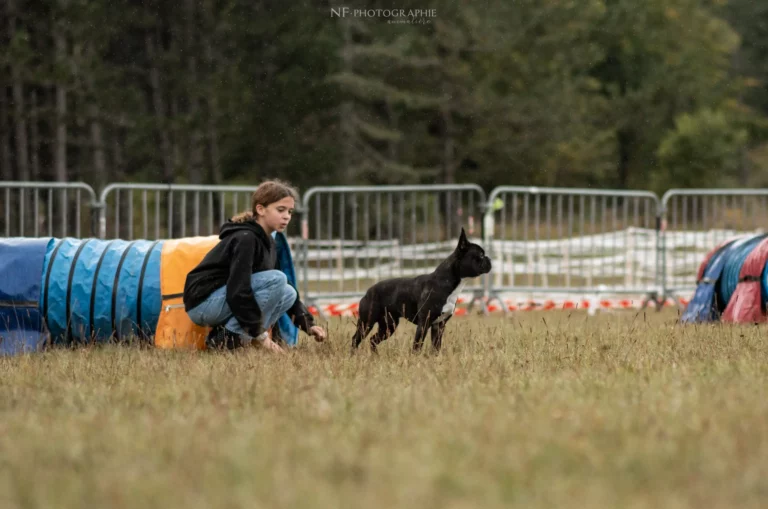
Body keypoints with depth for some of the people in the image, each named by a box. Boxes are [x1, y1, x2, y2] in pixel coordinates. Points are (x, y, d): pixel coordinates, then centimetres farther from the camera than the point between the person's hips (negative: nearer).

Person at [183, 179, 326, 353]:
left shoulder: (267, 242, 12)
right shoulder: (245, 239, -18)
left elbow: (284, 289, 17)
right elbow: (238, 291, -26)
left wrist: (308, 325, 5)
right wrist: (260, 334, -23)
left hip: (222, 302, 9)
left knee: (289, 293, 4)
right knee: (276, 280, -21)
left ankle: (226, 333, 0)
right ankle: (230, 336, -16)